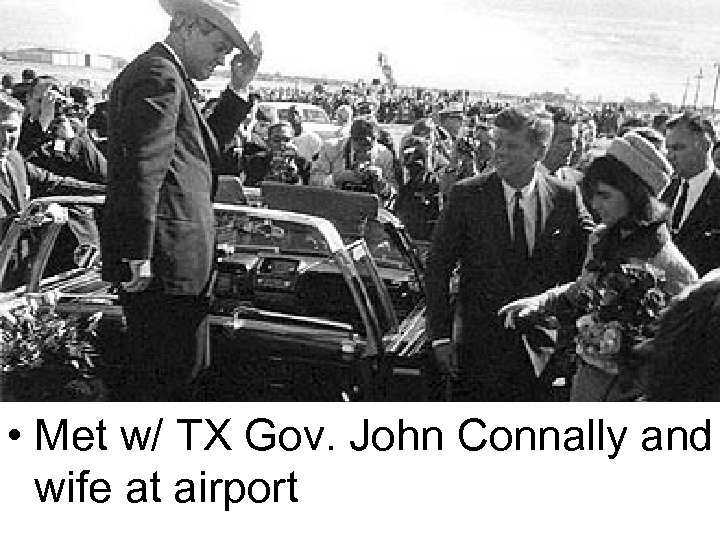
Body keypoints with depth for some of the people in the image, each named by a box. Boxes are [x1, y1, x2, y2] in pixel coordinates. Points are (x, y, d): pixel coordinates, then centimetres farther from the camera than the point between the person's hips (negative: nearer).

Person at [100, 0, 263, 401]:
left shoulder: (171, 77, 19)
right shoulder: (158, 75, -14)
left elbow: (207, 147, 24)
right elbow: (141, 169, -22)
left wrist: (239, 88, 15)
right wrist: (138, 257, -23)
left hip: (178, 264, 11)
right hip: (165, 263, -11)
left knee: (184, 367, 20)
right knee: (164, 380, -3)